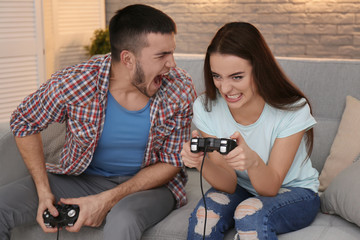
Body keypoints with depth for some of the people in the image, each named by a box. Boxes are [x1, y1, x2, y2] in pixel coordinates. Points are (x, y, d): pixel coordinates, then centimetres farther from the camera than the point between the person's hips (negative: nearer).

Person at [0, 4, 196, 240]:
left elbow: (171, 162, -10)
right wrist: (44, 191, -11)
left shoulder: (180, 90, -17)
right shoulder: (74, 82, -20)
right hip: (83, 177, 2)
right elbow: (24, 121, -2)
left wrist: (108, 200, -20)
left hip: (148, 183, -1)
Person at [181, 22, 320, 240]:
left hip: (296, 192, -2)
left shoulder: (293, 110, -22)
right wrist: (201, 162, -37)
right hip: (242, 190, 3)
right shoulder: (206, 108, -14)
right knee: (205, 214, -28)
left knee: (250, 213, -33)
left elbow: (271, 188, -21)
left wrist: (253, 161, -44)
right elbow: (229, 184, -15)